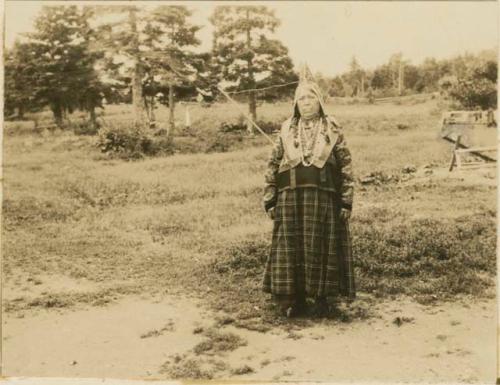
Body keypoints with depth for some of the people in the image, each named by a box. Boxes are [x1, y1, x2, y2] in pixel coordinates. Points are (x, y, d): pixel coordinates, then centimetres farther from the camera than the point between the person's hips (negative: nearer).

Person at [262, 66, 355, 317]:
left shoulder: (333, 130, 4)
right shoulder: (286, 130, 8)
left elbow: (346, 166, 2)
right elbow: (272, 165, 8)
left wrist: (347, 201, -4)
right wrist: (270, 200, 2)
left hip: (324, 199, -1)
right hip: (291, 199, 2)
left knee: (322, 247, 4)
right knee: (291, 247, 3)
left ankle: (321, 296, 18)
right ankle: (293, 299, 15)